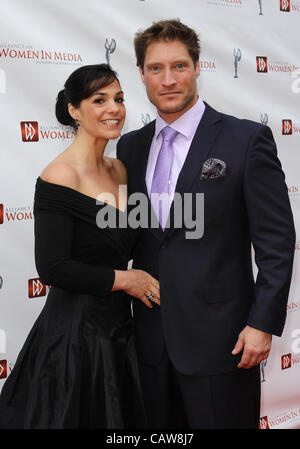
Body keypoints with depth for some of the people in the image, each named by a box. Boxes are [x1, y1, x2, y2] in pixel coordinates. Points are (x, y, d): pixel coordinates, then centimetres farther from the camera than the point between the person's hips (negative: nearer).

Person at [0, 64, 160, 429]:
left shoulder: (120, 170, 8)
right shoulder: (60, 176, -15)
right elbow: (52, 269, -20)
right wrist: (125, 279, -12)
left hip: (116, 329, 8)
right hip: (74, 334, -7)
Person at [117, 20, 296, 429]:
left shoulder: (247, 140, -7)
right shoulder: (131, 147, 8)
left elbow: (277, 241, -8)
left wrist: (263, 323, -12)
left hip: (219, 336, -4)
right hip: (151, 336, 5)